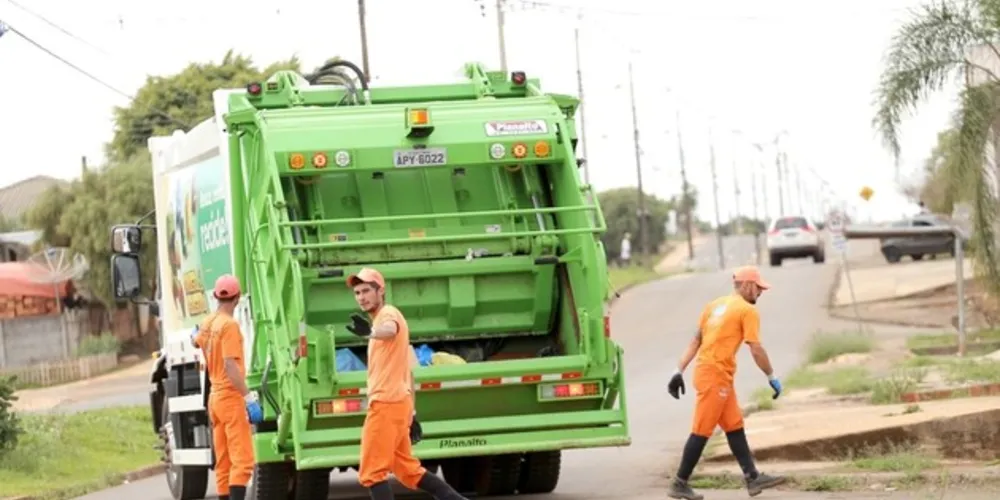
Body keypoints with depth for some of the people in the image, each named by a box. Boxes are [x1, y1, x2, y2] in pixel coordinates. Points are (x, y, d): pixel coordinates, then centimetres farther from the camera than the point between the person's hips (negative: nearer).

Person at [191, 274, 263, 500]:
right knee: (242, 460, -13)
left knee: (223, 463, 11)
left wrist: (195, 335, 58)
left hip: (215, 396, 9)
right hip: (231, 397, -9)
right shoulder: (229, 325, -16)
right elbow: (231, 366, -24)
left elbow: (196, 341, 34)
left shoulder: (208, 323, 10)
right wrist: (249, 397, -25)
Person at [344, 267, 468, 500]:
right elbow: (406, 371, 28)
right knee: (408, 470, 15)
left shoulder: (388, 313, -8)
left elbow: (389, 329, -37)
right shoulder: (384, 320, 24)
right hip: (397, 403, 10)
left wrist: (370, 332, -60)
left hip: (386, 403, -10)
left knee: (372, 472, -10)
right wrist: (411, 412, 28)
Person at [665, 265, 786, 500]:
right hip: (715, 375, -9)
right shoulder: (748, 311, -7)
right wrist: (772, 377, -2)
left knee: (734, 426, 12)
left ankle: (752, 478, 15)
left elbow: (696, 340, 12)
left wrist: (680, 371, 10)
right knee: (701, 431, -4)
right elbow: (756, 350, -12)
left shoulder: (715, 305, 15)